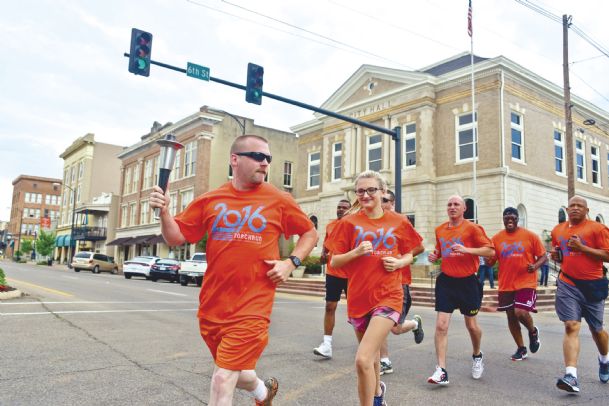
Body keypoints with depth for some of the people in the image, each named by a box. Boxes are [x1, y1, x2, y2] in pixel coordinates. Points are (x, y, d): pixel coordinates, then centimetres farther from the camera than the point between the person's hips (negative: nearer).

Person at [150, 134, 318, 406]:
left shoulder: (279, 201, -2)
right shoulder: (209, 200, 2)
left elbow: (310, 233, 10)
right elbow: (176, 239, 5)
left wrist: (291, 262, -5)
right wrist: (164, 211, -13)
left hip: (252, 306, -4)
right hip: (212, 305, 4)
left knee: (223, 379, -8)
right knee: (233, 372, 22)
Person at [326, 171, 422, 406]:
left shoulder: (398, 222, 0)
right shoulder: (349, 222, -2)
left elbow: (408, 255, 13)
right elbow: (334, 262, -1)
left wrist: (399, 263, -8)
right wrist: (356, 252, -18)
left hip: (388, 296, -2)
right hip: (359, 297, 2)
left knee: (363, 360, -17)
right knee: (370, 355, 23)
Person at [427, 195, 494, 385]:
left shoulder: (472, 228, -7)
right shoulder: (440, 229, 7)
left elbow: (490, 250, -12)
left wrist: (466, 249, -24)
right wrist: (434, 255, 0)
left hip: (467, 282, -3)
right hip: (446, 281, 3)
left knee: (471, 325, 13)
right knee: (441, 325, -7)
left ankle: (477, 356, 43)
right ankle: (441, 371, -3)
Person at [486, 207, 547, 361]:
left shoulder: (530, 236, -3)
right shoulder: (496, 238, 3)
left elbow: (543, 256, 0)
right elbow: (491, 261, 7)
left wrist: (535, 266, -20)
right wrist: (487, 259, -16)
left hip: (526, 283, -3)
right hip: (506, 285, 3)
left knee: (520, 312, -17)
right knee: (511, 316, 9)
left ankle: (533, 331, 19)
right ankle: (521, 349, 28)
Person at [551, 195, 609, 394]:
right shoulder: (558, 230, 9)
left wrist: (581, 247, -19)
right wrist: (555, 255, 2)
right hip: (567, 285, 2)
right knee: (571, 327, -11)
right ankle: (571, 376, -17)